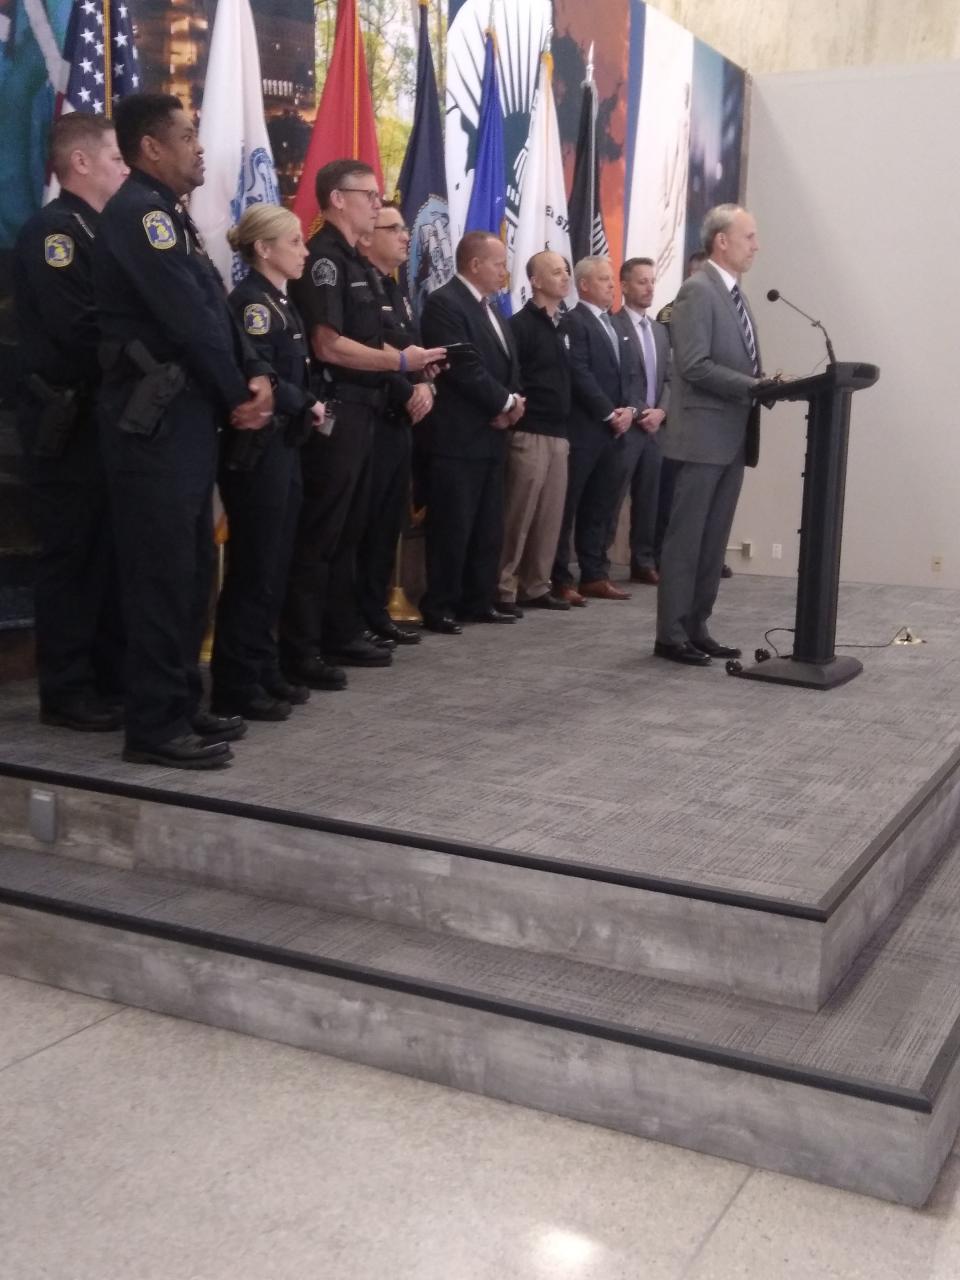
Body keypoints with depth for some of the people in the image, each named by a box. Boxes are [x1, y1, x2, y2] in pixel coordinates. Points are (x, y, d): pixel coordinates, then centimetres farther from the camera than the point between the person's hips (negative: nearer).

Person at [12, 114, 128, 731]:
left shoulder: (100, 231, 17)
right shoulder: (52, 230, -11)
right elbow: (79, 330, -21)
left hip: (107, 413, 9)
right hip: (69, 419, -9)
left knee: (111, 551, 11)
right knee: (72, 555, -2)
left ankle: (111, 678, 20)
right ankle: (67, 692, 6)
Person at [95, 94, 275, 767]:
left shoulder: (169, 213, 20)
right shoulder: (140, 211, -11)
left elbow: (215, 307, 14)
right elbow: (190, 318, -17)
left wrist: (257, 376, -2)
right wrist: (239, 396, -7)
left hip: (189, 413, 10)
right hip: (158, 420, -10)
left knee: (192, 567, 13)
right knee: (163, 571, -7)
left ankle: (182, 704, 22)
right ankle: (156, 726, 0)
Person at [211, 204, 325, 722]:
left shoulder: (279, 302, 17)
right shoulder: (251, 301, -12)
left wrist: (306, 410, -1)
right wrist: (307, 406, -9)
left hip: (283, 446, 9)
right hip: (256, 449, -9)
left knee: (275, 567, 12)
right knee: (253, 569, -6)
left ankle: (264, 673, 20)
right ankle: (235, 686, 0)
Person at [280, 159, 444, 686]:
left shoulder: (357, 262, 17)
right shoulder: (324, 258, -12)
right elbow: (329, 345, -21)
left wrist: (412, 362, 6)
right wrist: (399, 361, -17)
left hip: (360, 411, 10)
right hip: (333, 412, -10)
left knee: (348, 530, 14)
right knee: (318, 533, -6)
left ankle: (342, 634, 24)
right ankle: (299, 651, -1)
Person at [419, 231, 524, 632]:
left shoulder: (492, 310, 19)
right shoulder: (444, 303, -10)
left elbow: (509, 364, 18)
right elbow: (465, 366, -19)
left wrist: (512, 403, -2)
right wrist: (506, 402, -11)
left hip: (492, 434, 9)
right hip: (459, 436, -9)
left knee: (488, 527, 12)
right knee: (451, 526, -4)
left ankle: (479, 600, 21)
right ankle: (438, 606, 4)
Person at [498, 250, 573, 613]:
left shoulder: (562, 327, 17)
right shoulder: (520, 325, -6)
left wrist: (565, 426, 14)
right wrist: (515, 409, -14)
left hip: (558, 433, 7)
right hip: (529, 433, -7)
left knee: (551, 516, 7)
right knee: (519, 516, -5)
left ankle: (536, 586, 15)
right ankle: (504, 588, 1)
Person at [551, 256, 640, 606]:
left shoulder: (617, 326, 20)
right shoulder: (573, 321, -5)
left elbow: (633, 372, 15)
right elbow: (580, 374, -14)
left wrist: (629, 409, -2)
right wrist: (609, 413, -13)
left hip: (615, 431, 8)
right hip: (583, 429, -8)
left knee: (601, 508, 10)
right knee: (567, 507, -4)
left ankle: (595, 576, 15)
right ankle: (559, 579, -1)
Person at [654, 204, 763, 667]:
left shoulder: (736, 296, 18)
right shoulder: (697, 290, -10)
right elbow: (695, 366, -19)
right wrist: (753, 386, -20)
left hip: (733, 437, 9)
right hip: (704, 436, -9)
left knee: (714, 540, 11)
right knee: (686, 538, -3)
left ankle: (696, 628, 17)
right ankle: (671, 634, 4)